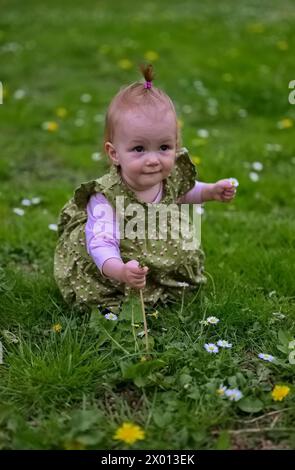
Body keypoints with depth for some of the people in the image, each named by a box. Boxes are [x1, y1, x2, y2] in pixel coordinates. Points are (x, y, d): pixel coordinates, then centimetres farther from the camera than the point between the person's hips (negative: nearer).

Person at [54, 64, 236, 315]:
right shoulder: (106, 198, -34)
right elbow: (101, 243, -42)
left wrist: (210, 191, 4)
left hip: (165, 254, 6)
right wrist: (120, 270, -61)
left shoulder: (172, 174, -13)